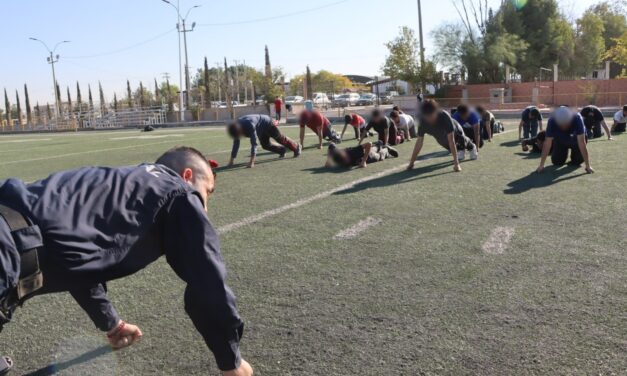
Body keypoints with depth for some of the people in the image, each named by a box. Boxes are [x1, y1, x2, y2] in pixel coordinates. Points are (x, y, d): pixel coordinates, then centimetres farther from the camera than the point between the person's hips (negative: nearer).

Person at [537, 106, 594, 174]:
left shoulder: (577, 119, -38)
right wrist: (541, 165, -32)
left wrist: (588, 166, -38)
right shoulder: (552, 121, -34)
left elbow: (581, 142, -39)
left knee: (578, 160, -13)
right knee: (556, 161, -7)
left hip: (576, 140, -1)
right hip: (559, 140, 1)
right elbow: (547, 143, -32)